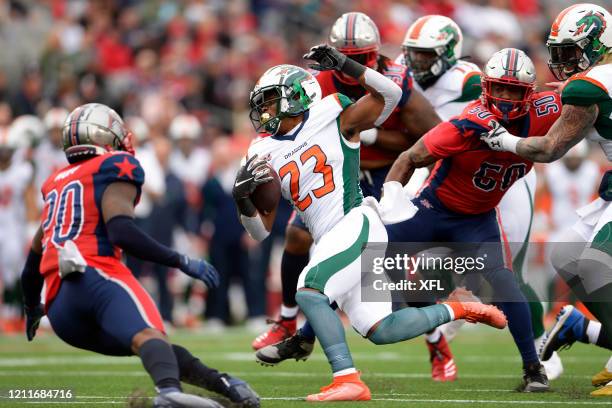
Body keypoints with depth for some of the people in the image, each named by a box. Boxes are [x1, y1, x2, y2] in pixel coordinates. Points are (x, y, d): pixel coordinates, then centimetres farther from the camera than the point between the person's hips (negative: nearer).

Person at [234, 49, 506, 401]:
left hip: (357, 225, -7)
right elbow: (262, 231, 15)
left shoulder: (333, 118, 2)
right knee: (381, 331, 1)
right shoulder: (266, 154, 15)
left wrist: (346, 66, -11)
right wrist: (243, 200, -4)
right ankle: (456, 308, 21)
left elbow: (391, 94, -5)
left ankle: (348, 380, -29)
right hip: (330, 241, 7)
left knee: (309, 293, -26)